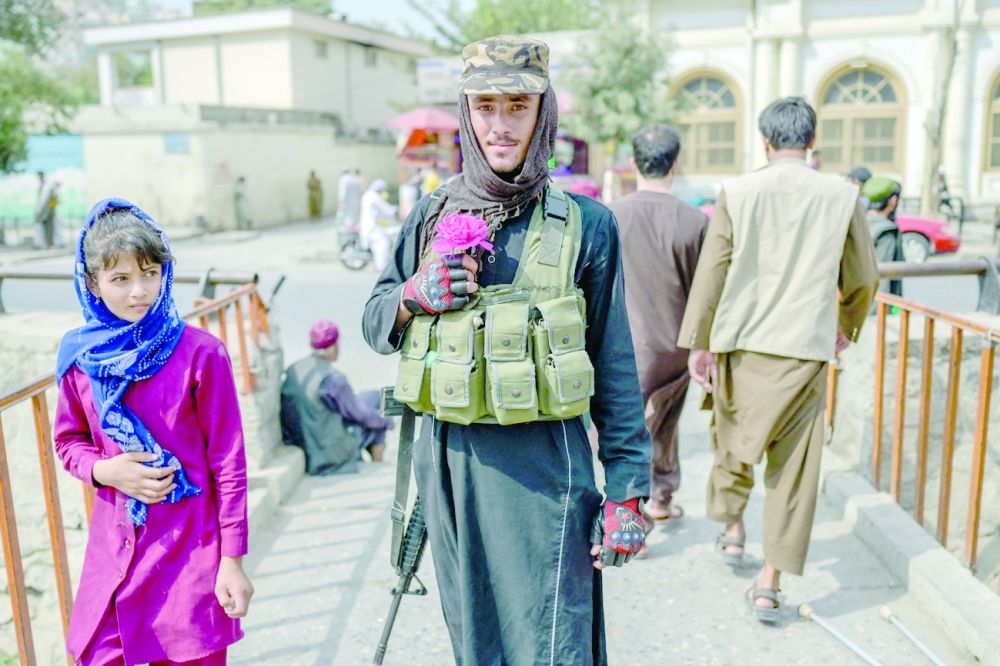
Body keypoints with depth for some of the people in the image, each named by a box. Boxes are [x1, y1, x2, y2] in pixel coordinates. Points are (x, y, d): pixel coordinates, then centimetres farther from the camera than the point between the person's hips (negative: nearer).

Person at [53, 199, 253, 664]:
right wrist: (103, 471, -9)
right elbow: (68, 440, 13)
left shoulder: (200, 354, -12)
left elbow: (229, 462, -8)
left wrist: (233, 561, -6)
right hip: (113, 547, 3)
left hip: (191, 548, -3)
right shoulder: (80, 355, -1)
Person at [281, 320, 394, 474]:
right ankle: (377, 463, 24)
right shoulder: (334, 379, -25)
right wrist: (387, 421, 8)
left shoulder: (292, 371, -3)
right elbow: (362, 416, -12)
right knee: (376, 397, 10)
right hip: (330, 457, -7)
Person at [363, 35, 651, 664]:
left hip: (540, 464, -3)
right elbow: (374, 324, 13)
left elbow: (614, 369, -1)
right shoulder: (432, 216, 5)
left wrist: (627, 492, -3)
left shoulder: (585, 224, -4)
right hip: (447, 456, 4)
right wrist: (414, 296, -10)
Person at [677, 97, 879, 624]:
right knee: (793, 462, 6)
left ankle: (732, 528, 37)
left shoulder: (736, 192, -3)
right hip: (805, 347, 0)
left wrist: (698, 343, 0)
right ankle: (770, 580, 9)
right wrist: (848, 325, 25)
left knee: (733, 434, 23)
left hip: (741, 342, 0)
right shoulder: (842, 196, 0)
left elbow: (711, 271, -5)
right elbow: (864, 278, 8)